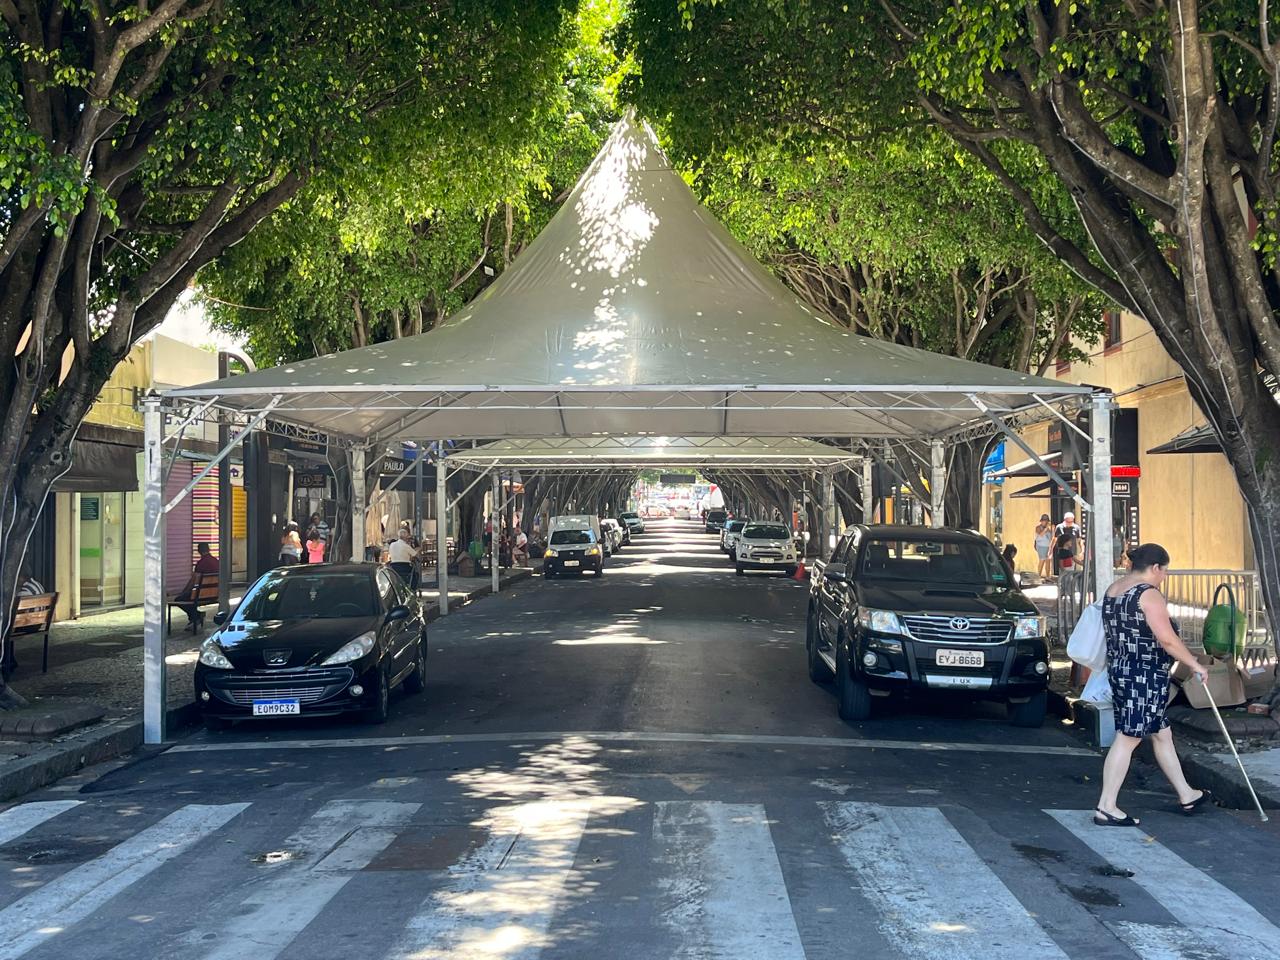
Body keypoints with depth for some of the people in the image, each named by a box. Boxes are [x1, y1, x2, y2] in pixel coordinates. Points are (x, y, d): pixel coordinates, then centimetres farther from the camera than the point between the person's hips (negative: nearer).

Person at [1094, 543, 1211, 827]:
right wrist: (1195, 665, -9)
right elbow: (1167, 639, -20)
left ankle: (1186, 795, 29)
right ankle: (1106, 807, -4)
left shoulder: (1112, 590, 12)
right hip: (1144, 677, -9)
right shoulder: (1148, 594, -15)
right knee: (1127, 738, -6)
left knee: (1162, 734, 18)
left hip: (1119, 671, 9)